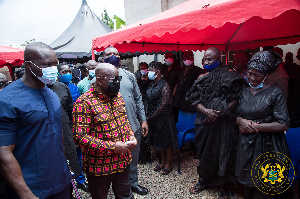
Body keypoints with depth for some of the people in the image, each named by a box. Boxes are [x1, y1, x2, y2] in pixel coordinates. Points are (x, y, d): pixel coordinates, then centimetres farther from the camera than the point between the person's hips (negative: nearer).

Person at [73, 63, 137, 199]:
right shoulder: (84, 103, -21)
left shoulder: (117, 96, 3)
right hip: (99, 166, -6)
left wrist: (131, 135, -2)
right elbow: (80, 136, -24)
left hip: (123, 161, 6)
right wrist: (112, 146, -25)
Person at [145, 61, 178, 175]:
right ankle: (162, 162, 34)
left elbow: (164, 105, -20)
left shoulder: (164, 86, -17)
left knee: (166, 142, 6)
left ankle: (168, 164, 23)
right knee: (158, 141, 17)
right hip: (153, 119, 8)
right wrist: (147, 115, 3)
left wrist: (151, 117, -16)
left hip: (164, 119, -8)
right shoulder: (152, 85, 8)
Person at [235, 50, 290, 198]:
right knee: (248, 183, 18)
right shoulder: (245, 93, 7)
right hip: (246, 145, 5)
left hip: (267, 147, -5)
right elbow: (237, 116, 12)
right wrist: (242, 121, -12)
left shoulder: (274, 93, -10)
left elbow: (284, 125, -15)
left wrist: (255, 127, -17)